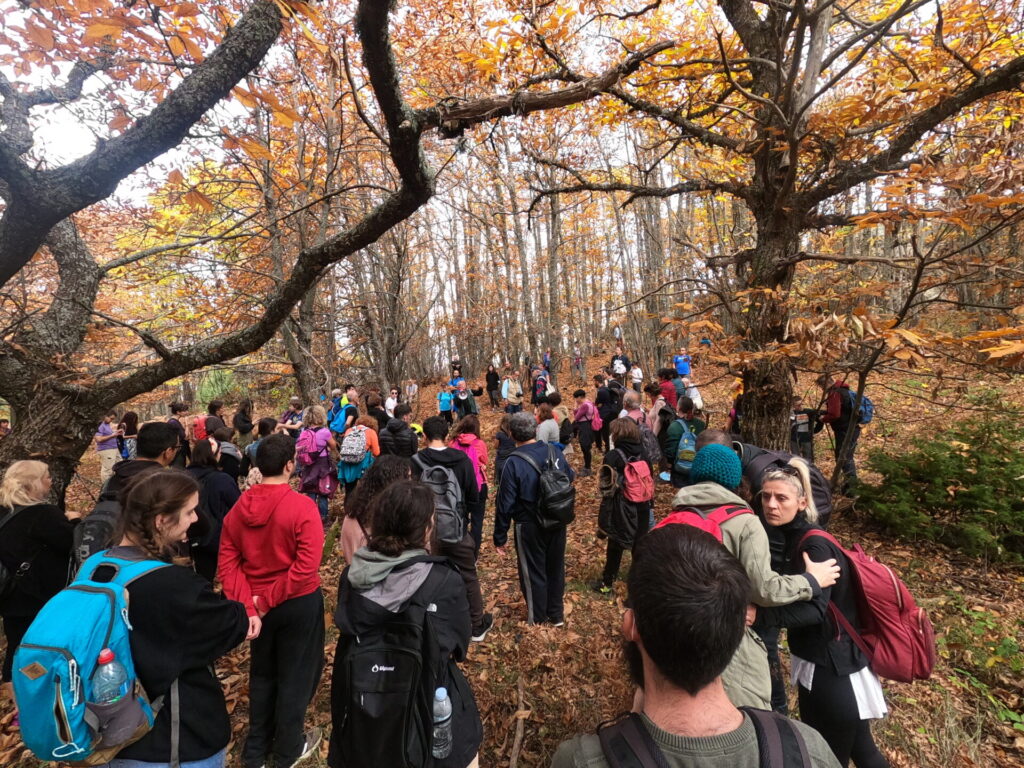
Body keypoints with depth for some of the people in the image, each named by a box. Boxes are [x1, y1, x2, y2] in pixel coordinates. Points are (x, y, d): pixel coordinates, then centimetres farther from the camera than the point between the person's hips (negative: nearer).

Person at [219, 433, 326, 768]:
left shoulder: (239, 507, -6)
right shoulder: (302, 507, -24)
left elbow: (228, 562, -6)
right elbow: (306, 568, -27)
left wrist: (247, 603, -8)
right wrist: (266, 601, -15)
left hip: (257, 605, 5)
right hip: (299, 603, -5)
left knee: (261, 674, 26)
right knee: (295, 676, 17)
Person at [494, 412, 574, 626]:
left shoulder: (514, 462, -21)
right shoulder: (555, 452, -8)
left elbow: (505, 503, -17)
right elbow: (570, 478, 7)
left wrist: (500, 537, -7)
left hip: (530, 526, -5)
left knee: (533, 573, 15)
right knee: (556, 568, 22)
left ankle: (537, 620, 31)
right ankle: (556, 615, 39)